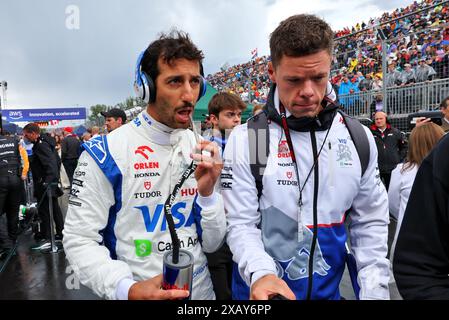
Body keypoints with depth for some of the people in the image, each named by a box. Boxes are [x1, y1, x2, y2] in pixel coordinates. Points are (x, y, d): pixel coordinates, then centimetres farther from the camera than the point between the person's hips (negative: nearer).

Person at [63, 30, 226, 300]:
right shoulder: (105, 153, -16)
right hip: (138, 293, -4)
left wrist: (208, 193, -20)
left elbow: (212, 244, -2)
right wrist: (127, 289, -28)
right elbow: (79, 240, -13)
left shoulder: (204, 151, -4)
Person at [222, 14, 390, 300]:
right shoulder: (246, 139, -14)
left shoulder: (360, 138, -4)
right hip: (262, 290, -3)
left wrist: (375, 292, -5)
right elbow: (241, 224, -15)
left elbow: (370, 224, 1)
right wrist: (261, 273, -32)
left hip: (328, 289, 3)